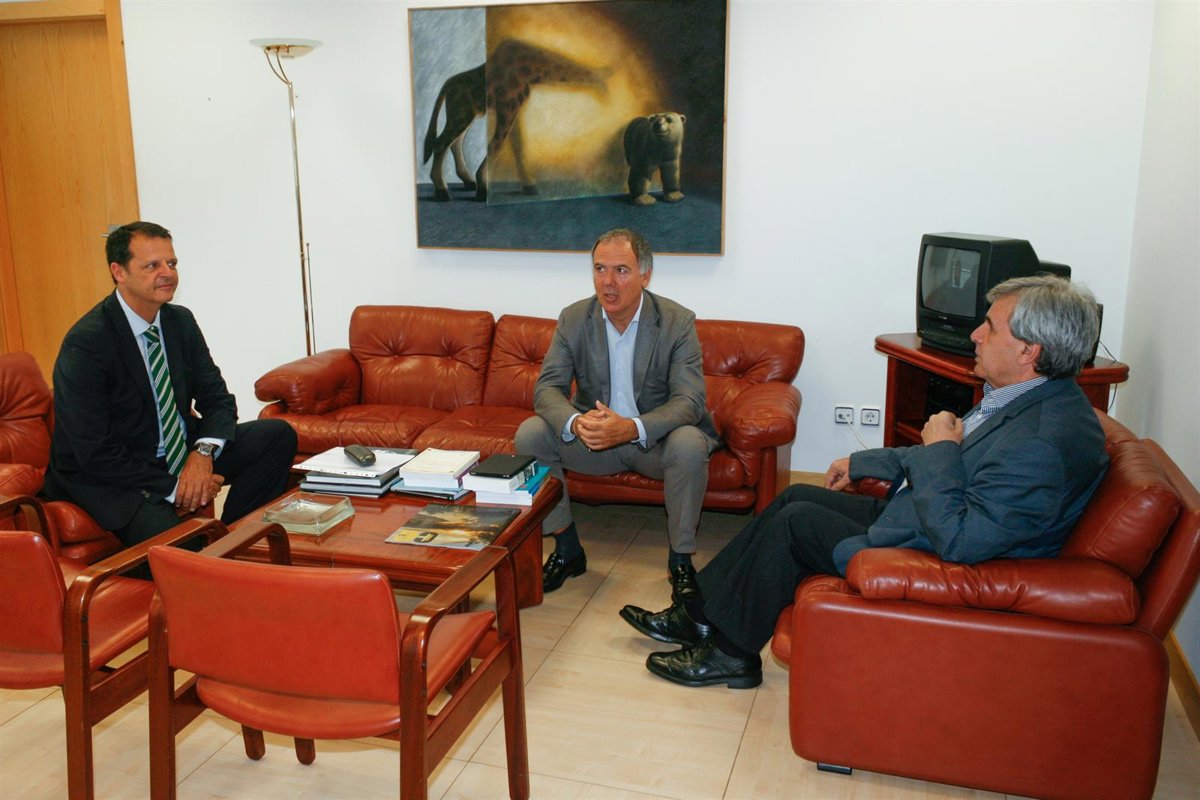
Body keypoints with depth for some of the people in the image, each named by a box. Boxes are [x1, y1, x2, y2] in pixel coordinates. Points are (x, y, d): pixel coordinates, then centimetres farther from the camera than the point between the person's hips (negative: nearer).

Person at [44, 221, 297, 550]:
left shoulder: (181, 321, 1)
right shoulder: (84, 344, -19)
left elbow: (217, 398, 4)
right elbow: (95, 454, -20)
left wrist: (203, 452, -16)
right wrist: (171, 487, -21)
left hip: (181, 453, 7)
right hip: (109, 475, -7)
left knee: (278, 436, -8)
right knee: (167, 535, -37)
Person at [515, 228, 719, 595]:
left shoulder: (678, 322, -14)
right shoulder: (574, 318, -5)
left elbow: (689, 400, -21)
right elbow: (547, 387, -10)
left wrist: (632, 428, -39)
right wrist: (575, 423, -34)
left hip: (655, 439, -2)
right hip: (593, 436, 3)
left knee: (690, 445, -34)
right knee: (529, 433, -19)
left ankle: (681, 558, -12)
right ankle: (567, 549, -4)